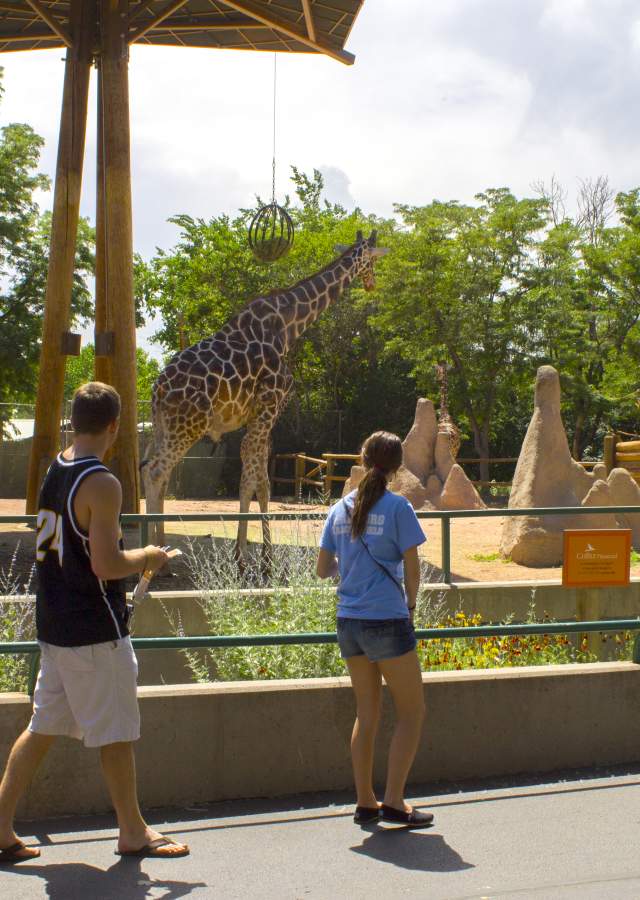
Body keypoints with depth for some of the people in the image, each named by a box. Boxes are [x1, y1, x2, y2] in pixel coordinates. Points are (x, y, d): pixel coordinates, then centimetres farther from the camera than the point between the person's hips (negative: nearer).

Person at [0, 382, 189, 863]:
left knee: (43, 726, 14)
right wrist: (147, 558, -6)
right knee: (116, 733, 5)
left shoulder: (55, 471, 8)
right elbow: (106, 565, -24)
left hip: (54, 625, 8)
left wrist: (129, 558, 21)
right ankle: (133, 833, 17)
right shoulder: (101, 483, -19)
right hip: (96, 632, -8)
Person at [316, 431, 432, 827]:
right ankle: (394, 801, 3)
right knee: (412, 711, 6)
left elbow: (324, 569, 9)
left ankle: (365, 802, 19)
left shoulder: (340, 509, 7)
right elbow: (412, 570, -8)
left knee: (367, 712, 15)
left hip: (349, 623, 6)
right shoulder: (397, 507, -8)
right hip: (388, 620, -6)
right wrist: (410, 605, 10)